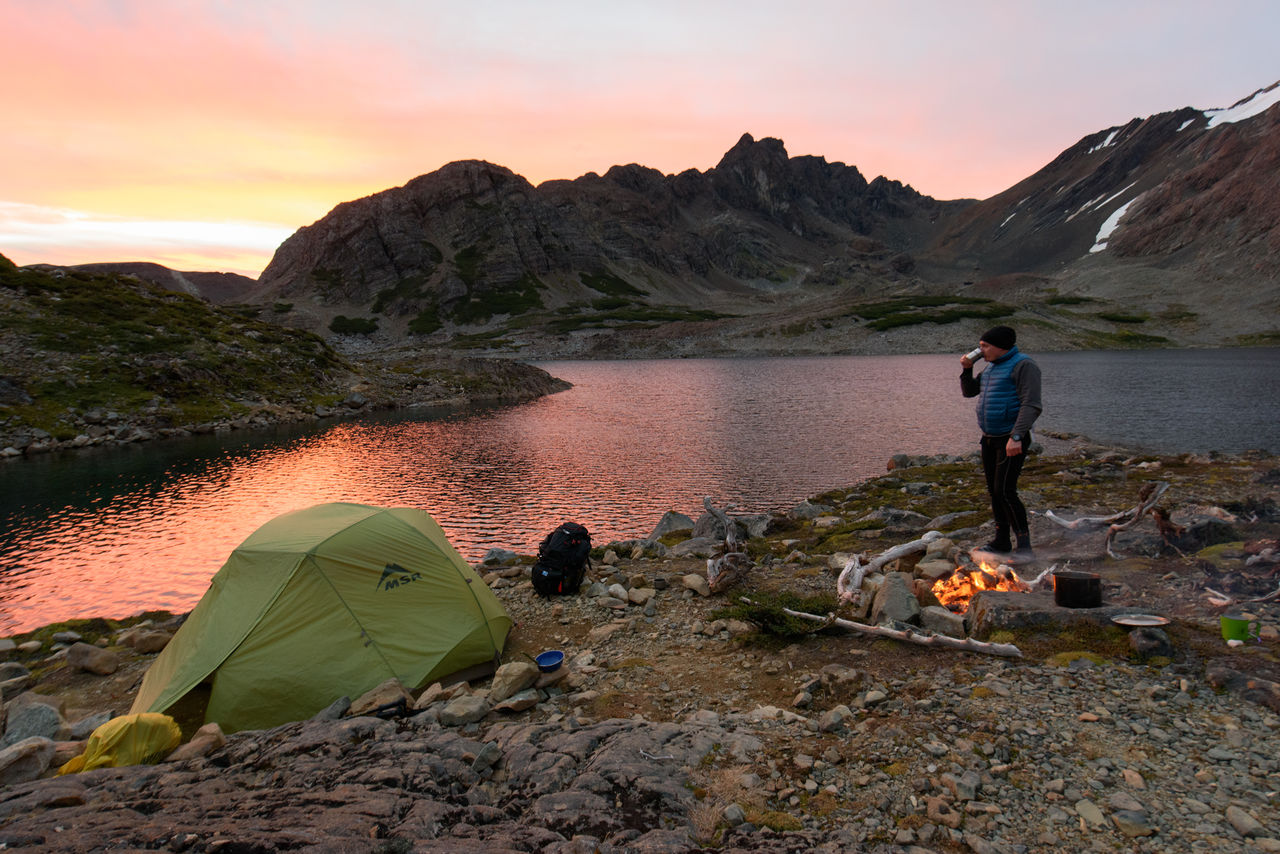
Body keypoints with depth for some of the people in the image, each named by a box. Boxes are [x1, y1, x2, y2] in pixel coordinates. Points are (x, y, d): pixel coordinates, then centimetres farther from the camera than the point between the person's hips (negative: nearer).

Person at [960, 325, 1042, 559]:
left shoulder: (1023, 365, -13)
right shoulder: (991, 367, 14)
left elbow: (1031, 406, -21)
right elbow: (969, 391, 23)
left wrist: (1016, 437, -29)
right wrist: (967, 369, 6)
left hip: (1011, 441, -9)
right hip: (990, 439, 9)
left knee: (1005, 491, -14)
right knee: (994, 491, 12)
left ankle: (1024, 546, -7)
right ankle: (1002, 541, 23)